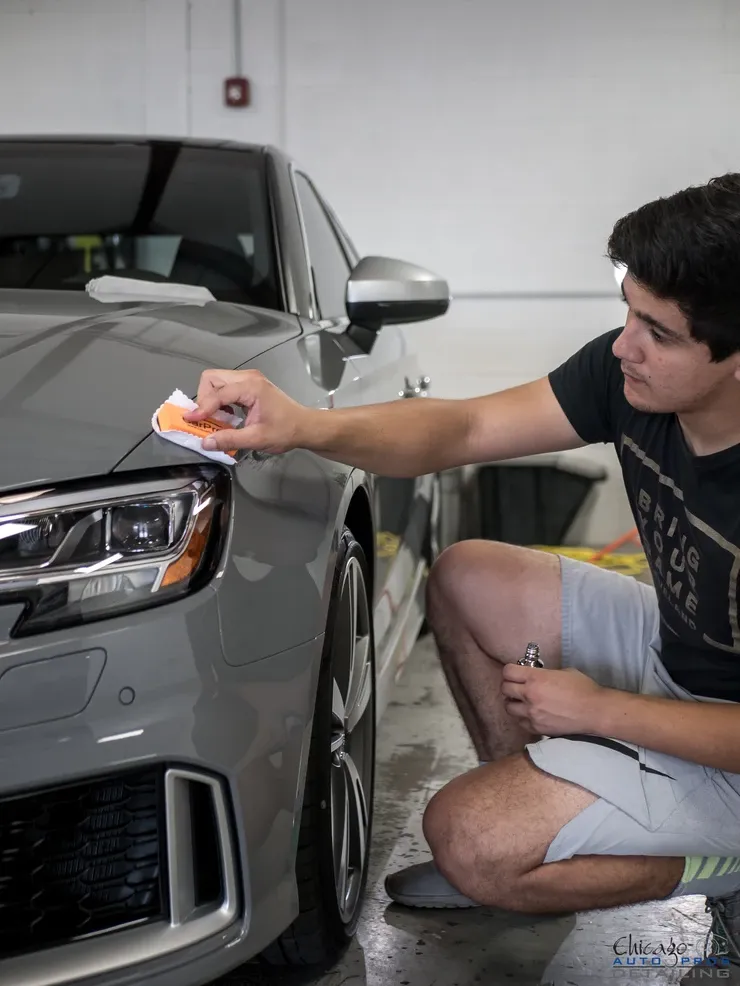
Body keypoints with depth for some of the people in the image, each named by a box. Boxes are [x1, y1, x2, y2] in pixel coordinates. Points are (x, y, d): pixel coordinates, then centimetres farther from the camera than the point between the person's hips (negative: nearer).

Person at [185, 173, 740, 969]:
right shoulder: (627, 372, -14)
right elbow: (461, 430, -10)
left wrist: (599, 710, -20)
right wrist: (303, 426, -26)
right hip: (672, 646, 8)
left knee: (466, 838, -17)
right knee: (465, 578, 6)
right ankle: (533, 802, 14)